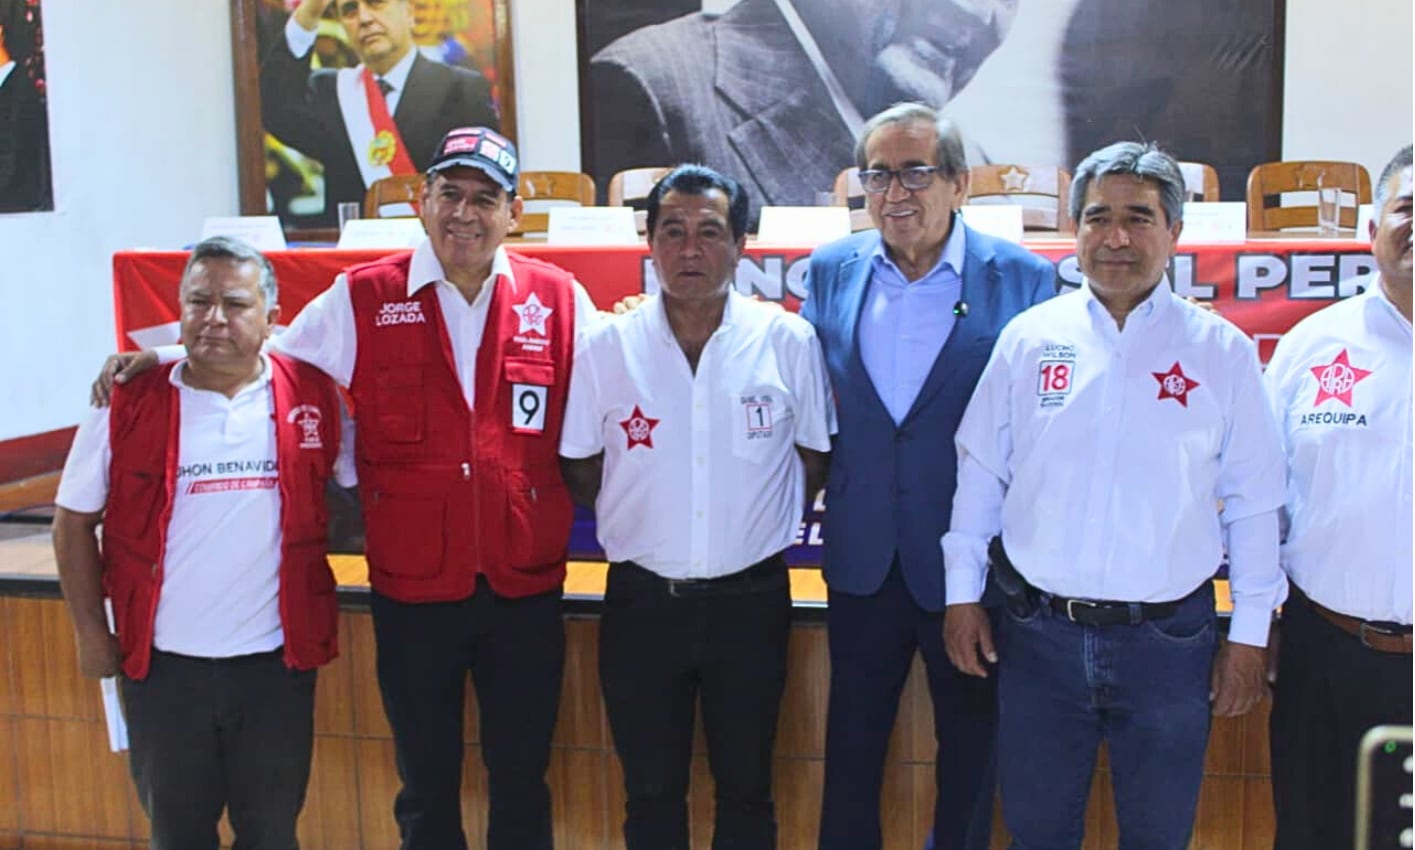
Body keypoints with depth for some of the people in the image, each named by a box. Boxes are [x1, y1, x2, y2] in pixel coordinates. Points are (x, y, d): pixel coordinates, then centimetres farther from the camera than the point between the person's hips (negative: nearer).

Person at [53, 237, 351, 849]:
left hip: (276, 660, 0)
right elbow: (74, 521, 2)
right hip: (162, 662, 0)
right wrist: (91, 633, 1)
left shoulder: (314, 397, -5)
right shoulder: (128, 403, -6)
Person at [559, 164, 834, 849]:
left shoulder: (789, 342, -6)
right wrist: (644, 521, 2)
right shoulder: (606, 347, -4)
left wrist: (759, 523, 1)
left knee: (745, 788, 15)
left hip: (750, 600, 0)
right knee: (650, 791, 14)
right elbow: (581, 477, 4)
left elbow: (815, 464, 4)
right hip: (641, 602, 1)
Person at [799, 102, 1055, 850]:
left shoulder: (1022, 279, -10)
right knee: (852, 738, 17)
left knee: (969, 742, 16)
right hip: (863, 555, 3)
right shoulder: (831, 271, 0)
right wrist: (817, 494, 2)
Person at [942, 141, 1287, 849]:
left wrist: (1249, 633, 2)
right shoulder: (1029, 338, 1)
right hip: (1038, 632, 1)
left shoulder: (1222, 351, -2)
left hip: (1168, 637, -1)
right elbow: (979, 472, 7)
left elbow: (1253, 504, 2)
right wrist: (962, 595, 5)